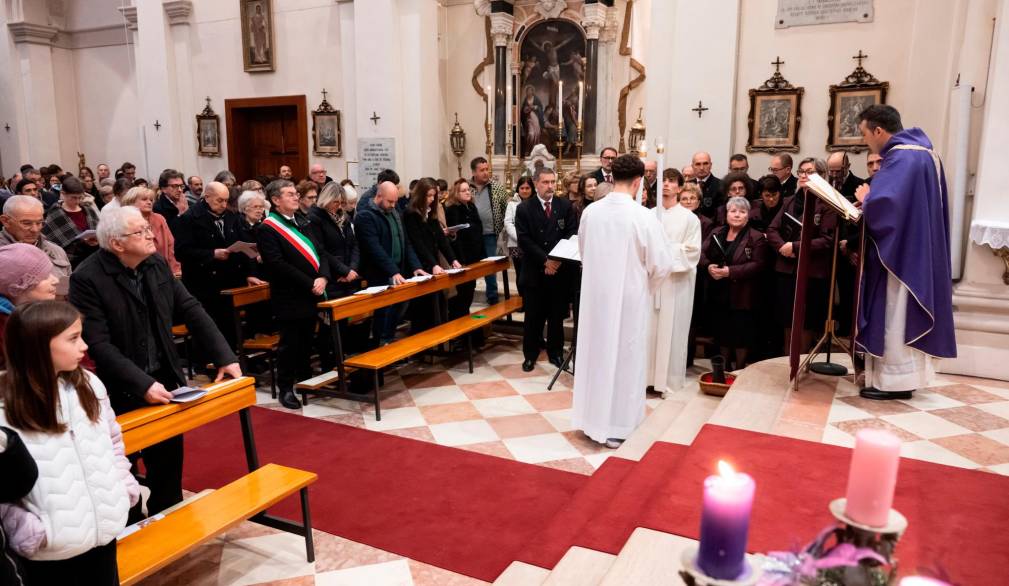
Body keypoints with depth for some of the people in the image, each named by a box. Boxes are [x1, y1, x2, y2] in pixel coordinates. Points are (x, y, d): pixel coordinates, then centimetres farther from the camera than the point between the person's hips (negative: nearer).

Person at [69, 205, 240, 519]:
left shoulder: (157, 264, 0)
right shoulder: (87, 279, -18)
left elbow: (191, 310, 2)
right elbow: (99, 344, -22)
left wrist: (224, 356, -5)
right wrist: (142, 384, -28)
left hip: (164, 381, 5)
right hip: (120, 392, -5)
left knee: (169, 462, 16)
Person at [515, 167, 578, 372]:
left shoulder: (566, 206, 6)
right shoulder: (524, 208, -1)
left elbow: (572, 235, 0)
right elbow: (524, 240, -7)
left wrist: (558, 260, -13)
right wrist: (545, 260, -15)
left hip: (561, 270, 2)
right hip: (535, 271, -2)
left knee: (557, 315, 9)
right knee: (533, 316, 5)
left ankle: (555, 352, 22)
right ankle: (530, 354, 17)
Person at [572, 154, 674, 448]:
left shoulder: (590, 211, -4)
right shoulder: (644, 217, -18)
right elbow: (662, 265, -13)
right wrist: (647, 284, 7)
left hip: (595, 294, 4)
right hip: (628, 298, -4)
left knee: (595, 353, 16)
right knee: (624, 358, 8)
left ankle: (591, 418, 28)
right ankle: (616, 426, 17)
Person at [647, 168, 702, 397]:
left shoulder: (689, 218, 1)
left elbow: (692, 251, -4)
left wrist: (666, 252, -14)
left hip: (676, 280, -2)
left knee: (671, 330, 1)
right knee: (649, 328, 4)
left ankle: (668, 379, 9)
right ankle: (647, 375, 13)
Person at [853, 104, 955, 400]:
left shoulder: (900, 157, -19)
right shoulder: (923, 151, 13)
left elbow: (881, 204, -30)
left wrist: (865, 197, -9)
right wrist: (872, 197, 10)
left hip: (900, 251, -10)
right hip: (920, 250, 10)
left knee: (895, 314, -3)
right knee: (907, 313, 14)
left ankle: (895, 380, 3)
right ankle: (908, 374, 22)